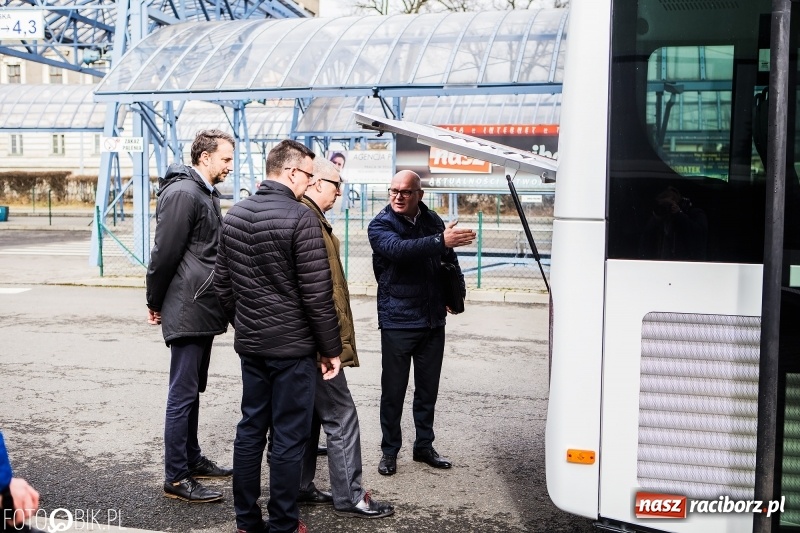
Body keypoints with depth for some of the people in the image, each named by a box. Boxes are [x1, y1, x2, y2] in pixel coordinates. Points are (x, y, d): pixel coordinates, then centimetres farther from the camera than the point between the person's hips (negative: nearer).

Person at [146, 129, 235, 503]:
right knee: (183, 394, -4)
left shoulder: (206, 193, 15)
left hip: (203, 308, 10)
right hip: (188, 310, -10)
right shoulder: (183, 193, -16)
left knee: (192, 391, 17)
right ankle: (176, 479, 4)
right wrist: (155, 302, -9)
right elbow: (164, 252, -17)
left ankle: (192, 460, 29)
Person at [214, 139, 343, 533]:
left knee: (250, 429, 14)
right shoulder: (301, 218, -15)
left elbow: (222, 283, 12)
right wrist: (331, 348, -7)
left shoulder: (234, 214, 6)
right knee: (289, 437, 3)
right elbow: (317, 294, -16)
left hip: (250, 343, 7)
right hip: (292, 346, -7)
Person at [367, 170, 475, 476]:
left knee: (428, 389, 13)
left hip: (433, 321, 5)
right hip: (397, 322, -4)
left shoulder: (433, 221, 7)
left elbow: (449, 260, 21)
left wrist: (457, 292, 8)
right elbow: (398, 249, -30)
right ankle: (389, 451, 18)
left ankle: (424, 446, 28)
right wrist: (441, 241, -40)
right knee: (393, 390, 4)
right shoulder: (380, 225, -8)